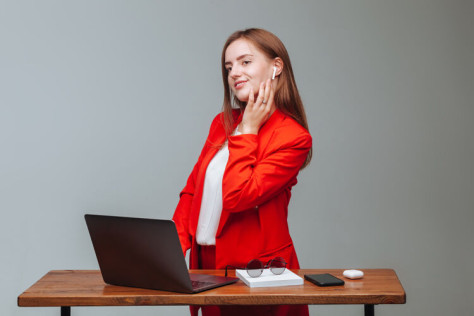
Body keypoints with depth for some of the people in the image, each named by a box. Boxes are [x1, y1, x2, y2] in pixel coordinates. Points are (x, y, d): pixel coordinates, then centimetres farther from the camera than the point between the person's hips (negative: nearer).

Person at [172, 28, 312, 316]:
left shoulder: (294, 138, -14)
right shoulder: (223, 123, 7)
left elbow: (237, 197, -23)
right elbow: (192, 191, 10)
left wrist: (248, 130, -16)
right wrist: (174, 248, -4)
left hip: (254, 270, -6)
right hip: (206, 264, 6)